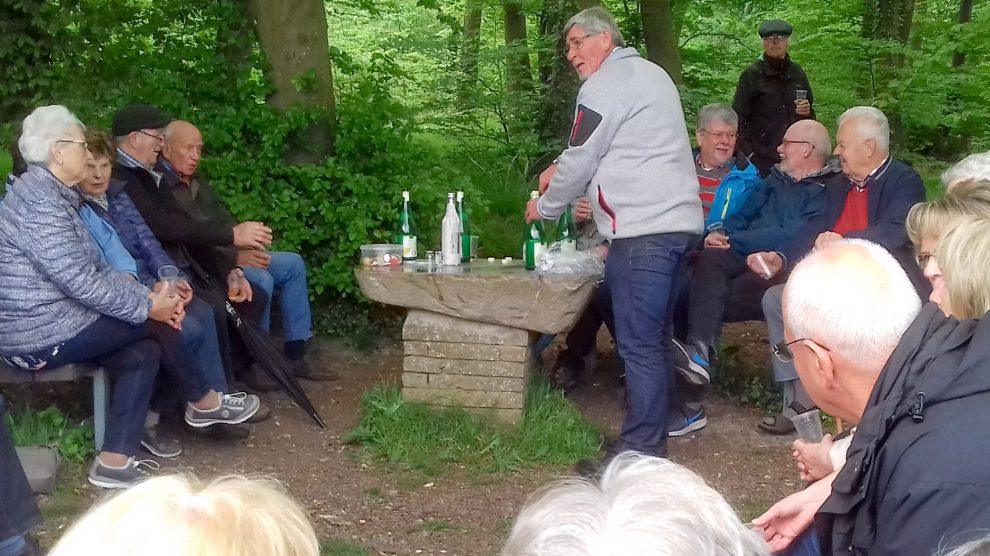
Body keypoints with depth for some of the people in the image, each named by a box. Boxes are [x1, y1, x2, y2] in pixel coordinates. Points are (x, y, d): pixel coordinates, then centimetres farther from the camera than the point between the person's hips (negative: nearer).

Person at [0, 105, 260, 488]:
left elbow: (94, 269, 11)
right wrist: (148, 306, -14)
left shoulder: (51, 195, 14)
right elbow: (82, 282, -25)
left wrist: (147, 295, -3)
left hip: (47, 321, 10)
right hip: (42, 333, -10)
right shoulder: (39, 202, -20)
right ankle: (203, 403, 18)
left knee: (144, 352, 2)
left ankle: (115, 463, 1)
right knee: (155, 325, -3)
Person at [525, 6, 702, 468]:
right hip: (680, 223, 10)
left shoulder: (605, 85, -7)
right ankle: (653, 434, 21)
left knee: (638, 343, -8)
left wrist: (545, 207, 11)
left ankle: (641, 452, -7)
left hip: (643, 230, -10)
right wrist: (563, 170, 20)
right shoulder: (650, 74, 23)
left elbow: (580, 161, -4)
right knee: (652, 338, 15)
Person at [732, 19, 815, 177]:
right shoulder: (752, 75, -1)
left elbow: (810, 115, 24)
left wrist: (807, 111, 0)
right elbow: (738, 118, -3)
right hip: (762, 158, -4)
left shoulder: (797, 73, 12)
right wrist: (749, 153, -11)